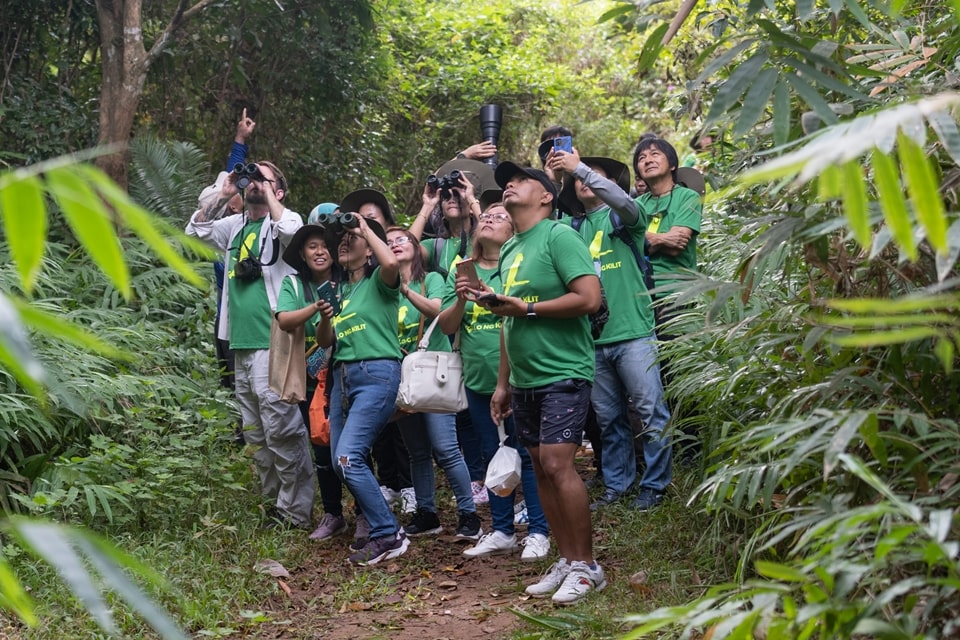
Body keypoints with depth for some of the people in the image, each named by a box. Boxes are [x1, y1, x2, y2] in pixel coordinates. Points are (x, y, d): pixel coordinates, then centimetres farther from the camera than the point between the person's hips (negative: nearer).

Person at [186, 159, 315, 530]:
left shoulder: (285, 221, 0)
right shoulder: (235, 226, 19)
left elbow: (292, 231, -21)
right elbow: (196, 231, 13)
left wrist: (267, 191, -10)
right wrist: (221, 193, 6)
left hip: (273, 345, -8)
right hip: (241, 345, 8)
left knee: (281, 430, -9)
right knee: (255, 435, 12)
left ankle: (295, 513, -3)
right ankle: (276, 505, 22)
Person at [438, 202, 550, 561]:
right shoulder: (461, 272, 9)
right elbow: (447, 326, 7)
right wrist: (460, 300, -12)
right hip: (479, 380, 5)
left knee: (527, 454, 0)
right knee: (494, 456, 13)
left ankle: (538, 532, 10)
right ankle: (502, 532, 23)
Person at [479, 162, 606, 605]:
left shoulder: (559, 236, -8)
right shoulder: (508, 251, 16)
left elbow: (590, 298, -18)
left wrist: (526, 308, -16)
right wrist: (502, 382, 18)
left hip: (562, 373, -8)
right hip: (524, 379, 8)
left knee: (557, 463, -14)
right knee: (541, 468, 8)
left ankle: (586, 566, -3)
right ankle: (566, 560, 16)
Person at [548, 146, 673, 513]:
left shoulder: (621, 217, 3)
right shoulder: (576, 228, 16)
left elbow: (625, 201, -19)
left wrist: (580, 167, -24)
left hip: (633, 331, -4)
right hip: (593, 337, 4)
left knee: (650, 412, -1)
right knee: (608, 417, 11)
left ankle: (654, 484, 10)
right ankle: (616, 483, 22)